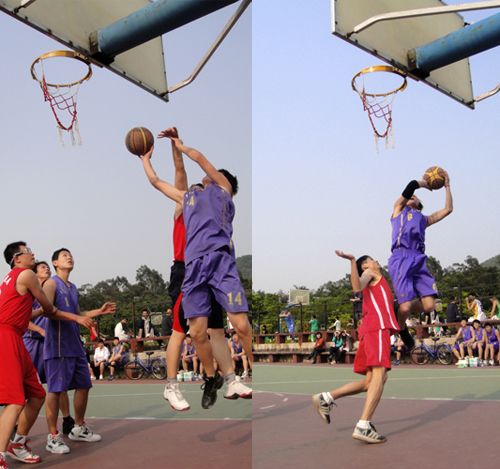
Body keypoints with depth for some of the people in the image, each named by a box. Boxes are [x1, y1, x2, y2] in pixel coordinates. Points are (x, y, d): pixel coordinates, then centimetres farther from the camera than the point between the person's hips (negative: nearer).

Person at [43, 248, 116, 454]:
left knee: (83, 386, 12)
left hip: (75, 345, 9)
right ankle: (53, 437, -1)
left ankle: (79, 429, 27)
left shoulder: (73, 288, 21)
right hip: (58, 345, -9)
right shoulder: (51, 283, -5)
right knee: (55, 389, -6)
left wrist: (99, 311, 16)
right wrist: (77, 318, -28)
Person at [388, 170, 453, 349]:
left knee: (428, 306, -11)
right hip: (401, 258, -5)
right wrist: (425, 184, 26)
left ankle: (401, 312, 20)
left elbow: (448, 209, 27)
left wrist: (447, 186, 33)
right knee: (405, 307, -17)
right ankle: (401, 328, 17)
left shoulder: (424, 219, 33)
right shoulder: (399, 208, 21)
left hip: (419, 261, 5)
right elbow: (412, 185, 8)